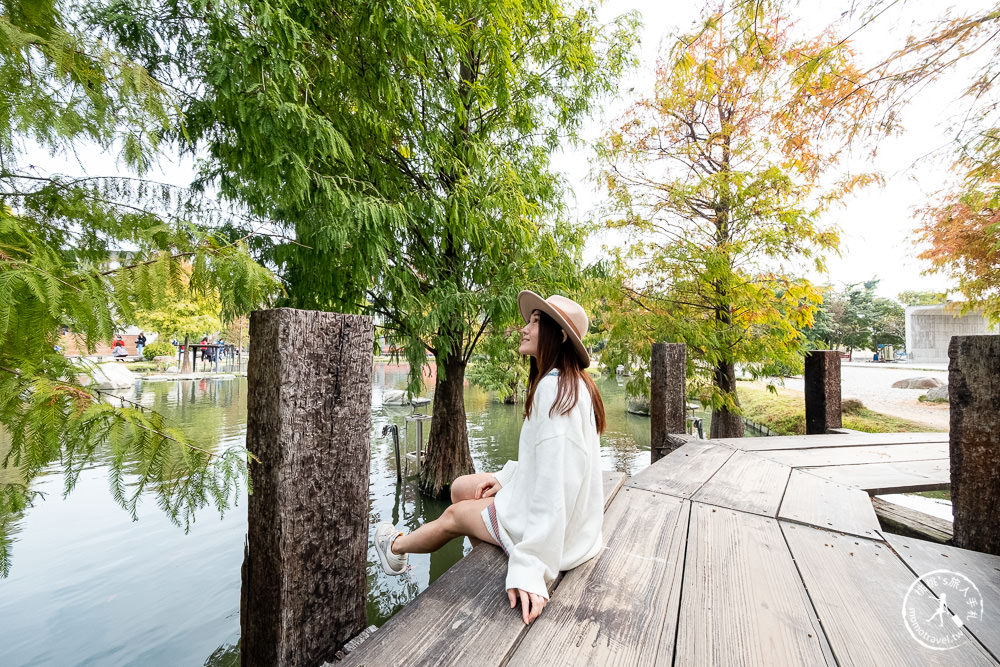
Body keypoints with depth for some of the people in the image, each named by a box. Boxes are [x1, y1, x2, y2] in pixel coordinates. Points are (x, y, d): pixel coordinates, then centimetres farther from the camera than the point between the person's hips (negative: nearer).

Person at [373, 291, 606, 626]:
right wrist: (505, 476, 7)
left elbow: (554, 484, -31)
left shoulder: (553, 388, -26)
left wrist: (531, 568, -28)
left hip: (554, 531, -8)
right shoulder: (573, 382, 5)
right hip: (569, 516, 8)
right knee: (460, 487, 17)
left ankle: (396, 548, 44)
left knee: (454, 515, 13)